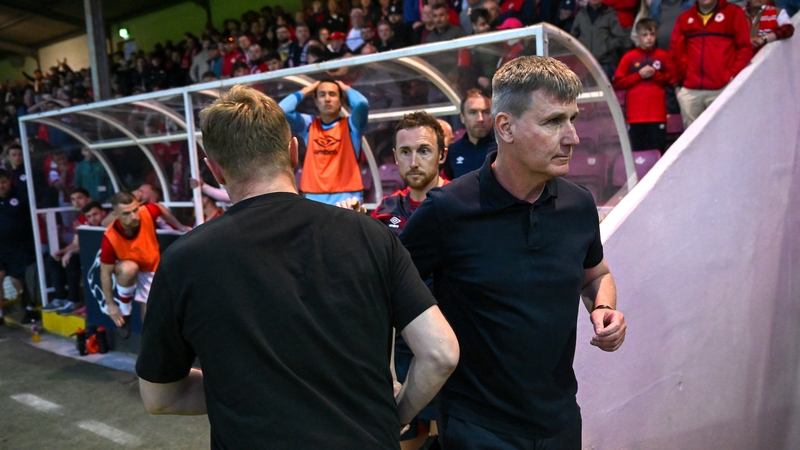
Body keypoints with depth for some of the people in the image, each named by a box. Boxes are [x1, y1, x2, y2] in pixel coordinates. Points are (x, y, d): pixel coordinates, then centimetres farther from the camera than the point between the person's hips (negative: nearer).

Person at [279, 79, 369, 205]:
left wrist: (346, 88, 5)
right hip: (314, 197, 3)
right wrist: (305, 91, 10)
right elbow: (282, 110, 0)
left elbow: (362, 104, -16)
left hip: (346, 198, -2)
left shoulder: (350, 125, 4)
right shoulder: (309, 125, 12)